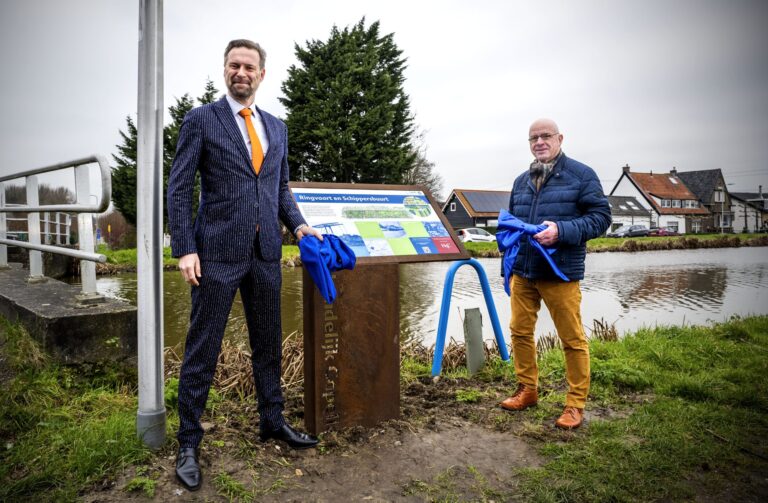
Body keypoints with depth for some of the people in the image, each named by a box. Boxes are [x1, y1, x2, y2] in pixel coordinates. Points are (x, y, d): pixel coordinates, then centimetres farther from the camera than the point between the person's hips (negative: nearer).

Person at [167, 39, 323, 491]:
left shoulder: (277, 127, 14)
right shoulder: (201, 119, 0)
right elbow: (180, 188, -4)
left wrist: (298, 224, 1)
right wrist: (185, 249, -12)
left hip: (266, 251, 5)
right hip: (218, 252, -4)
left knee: (268, 344, 14)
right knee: (202, 350, 2)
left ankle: (273, 422, 31)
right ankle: (189, 443, 17)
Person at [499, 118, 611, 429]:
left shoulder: (581, 175, -2)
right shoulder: (521, 181, 15)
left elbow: (601, 216, -7)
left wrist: (561, 231, -21)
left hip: (560, 274, -5)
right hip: (522, 273, 6)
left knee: (573, 339, 2)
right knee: (520, 332, 11)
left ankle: (576, 404, 15)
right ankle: (527, 389, 28)